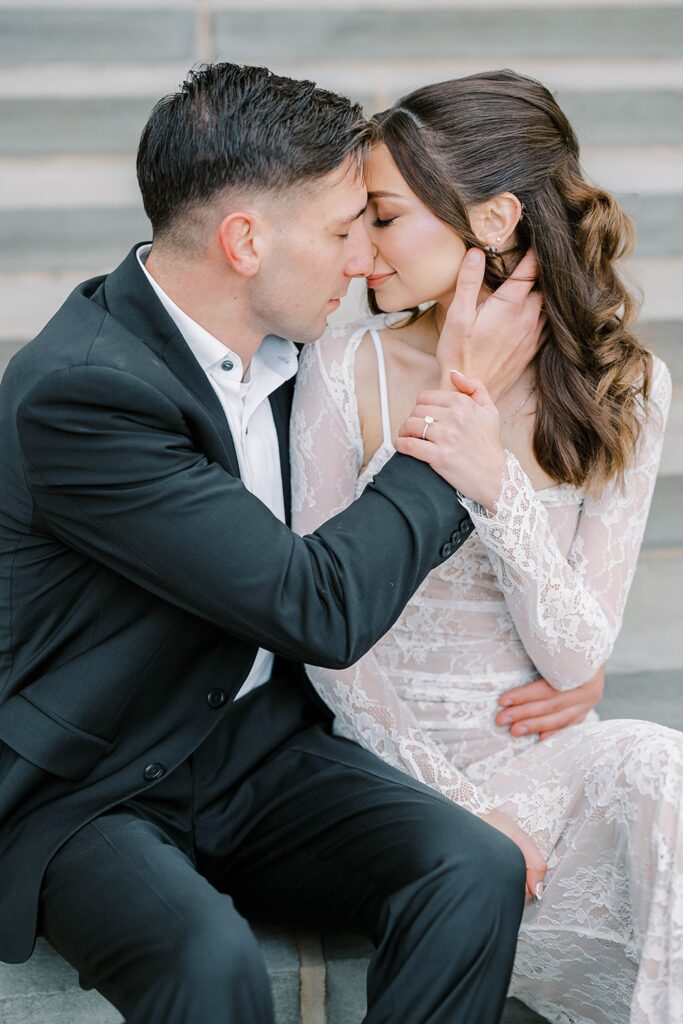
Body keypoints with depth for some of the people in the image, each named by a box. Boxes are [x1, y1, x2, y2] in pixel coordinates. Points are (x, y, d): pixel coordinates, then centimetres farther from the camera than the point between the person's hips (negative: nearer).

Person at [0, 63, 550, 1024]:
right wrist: (465, 401, -17)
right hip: (85, 793, -6)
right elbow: (321, 610, -25)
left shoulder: (273, 344, 2)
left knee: (478, 871, -19)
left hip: (258, 748, 7)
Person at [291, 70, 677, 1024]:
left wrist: (497, 488, -25)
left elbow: (577, 660, -8)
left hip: (550, 750, 2)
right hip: (397, 758, -2)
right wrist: (463, 809, -13)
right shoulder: (346, 368, -7)